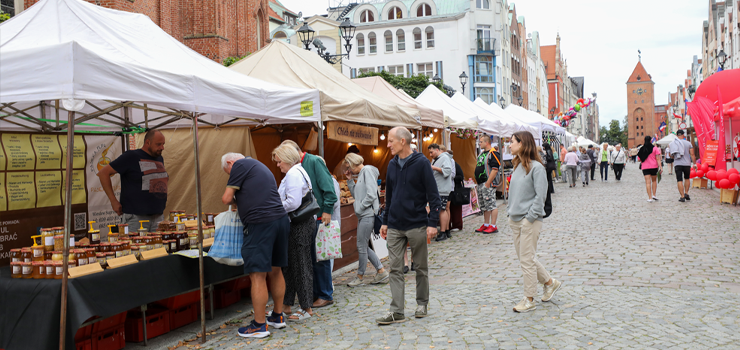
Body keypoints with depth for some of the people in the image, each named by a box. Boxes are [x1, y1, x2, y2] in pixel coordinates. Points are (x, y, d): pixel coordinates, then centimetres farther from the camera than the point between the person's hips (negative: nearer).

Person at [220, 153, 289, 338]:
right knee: (275, 271, 17)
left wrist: (235, 201, 18)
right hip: (281, 219, 9)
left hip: (261, 224, -9)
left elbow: (226, 199, -2)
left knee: (258, 275, -3)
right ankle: (278, 316, 27)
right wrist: (241, 201, 25)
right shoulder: (260, 167, 27)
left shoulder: (240, 165, 0)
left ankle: (259, 325, 2)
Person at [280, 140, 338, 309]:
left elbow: (328, 187, -14)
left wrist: (327, 210, -19)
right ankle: (316, 292, 23)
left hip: (319, 218, -8)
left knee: (320, 257, -2)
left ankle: (326, 295, 9)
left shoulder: (314, 161, -9)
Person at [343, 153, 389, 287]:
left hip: (368, 215, -10)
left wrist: (359, 208, -12)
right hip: (363, 216, 10)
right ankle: (382, 272, 18)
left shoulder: (368, 170, -11)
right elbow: (356, 195, 22)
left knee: (361, 246, -1)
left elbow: (372, 195, -19)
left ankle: (359, 277, 11)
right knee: (363, 246, 12)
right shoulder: (361, 174, 17)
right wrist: (350, 180, 12)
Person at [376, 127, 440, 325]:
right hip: (395, 227, 5)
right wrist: (385, 221, 15)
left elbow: (433, 195, -8)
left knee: (421, 268, 9)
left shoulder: (421, 163, -8)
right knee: (395, 269, 0)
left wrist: (432, 223, -14)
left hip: (417, 225, -5)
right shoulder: (392, 165, 9)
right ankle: (397, 312, 2)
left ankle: (422, 304, 24)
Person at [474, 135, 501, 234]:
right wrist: (477, 183, 17)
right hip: (480, 184, 10)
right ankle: (486, 225, 21)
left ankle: (493, 226, -4)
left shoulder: (493, 154, -11)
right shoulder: (481, 154, 19)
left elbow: (495, 170, -19)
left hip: (488, 184, -10)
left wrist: (488, 183, -21)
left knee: (491, 205, -7)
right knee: (484, 206, 14)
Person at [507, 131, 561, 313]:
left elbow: (541, 195, -16)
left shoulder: (536, 167, -14)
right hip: (515, 220, 8)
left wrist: (530, 216, -17)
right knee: (525, 258, 15)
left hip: (530, 221, -8)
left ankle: (529, 300, 10)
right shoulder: (517, 166, 10)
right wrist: (511, 210, 9)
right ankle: (550, 282, 34)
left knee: (527, 260, -2)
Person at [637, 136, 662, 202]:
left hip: (645, 167, 0)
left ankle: (650, 197, -8)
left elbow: (639, 159, 6)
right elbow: (658, 159, -7)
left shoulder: (641, 149, 3)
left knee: (647, 182, -3)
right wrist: (660, 167, -8)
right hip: (654, 167, 0)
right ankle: (654, 195, 9)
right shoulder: (655, 148, -2)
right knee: (654, 180, 18)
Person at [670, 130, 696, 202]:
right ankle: (686, 193, 14)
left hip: (677, 164, 0)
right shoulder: (688, 143, 0)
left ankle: (682, 196, -4)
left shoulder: (672, 143, 3)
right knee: (687, 178, 20)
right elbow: (692, 154, -2)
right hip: (686, 163, 0)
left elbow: (672, 156, 8)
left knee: (680, 180, 0)